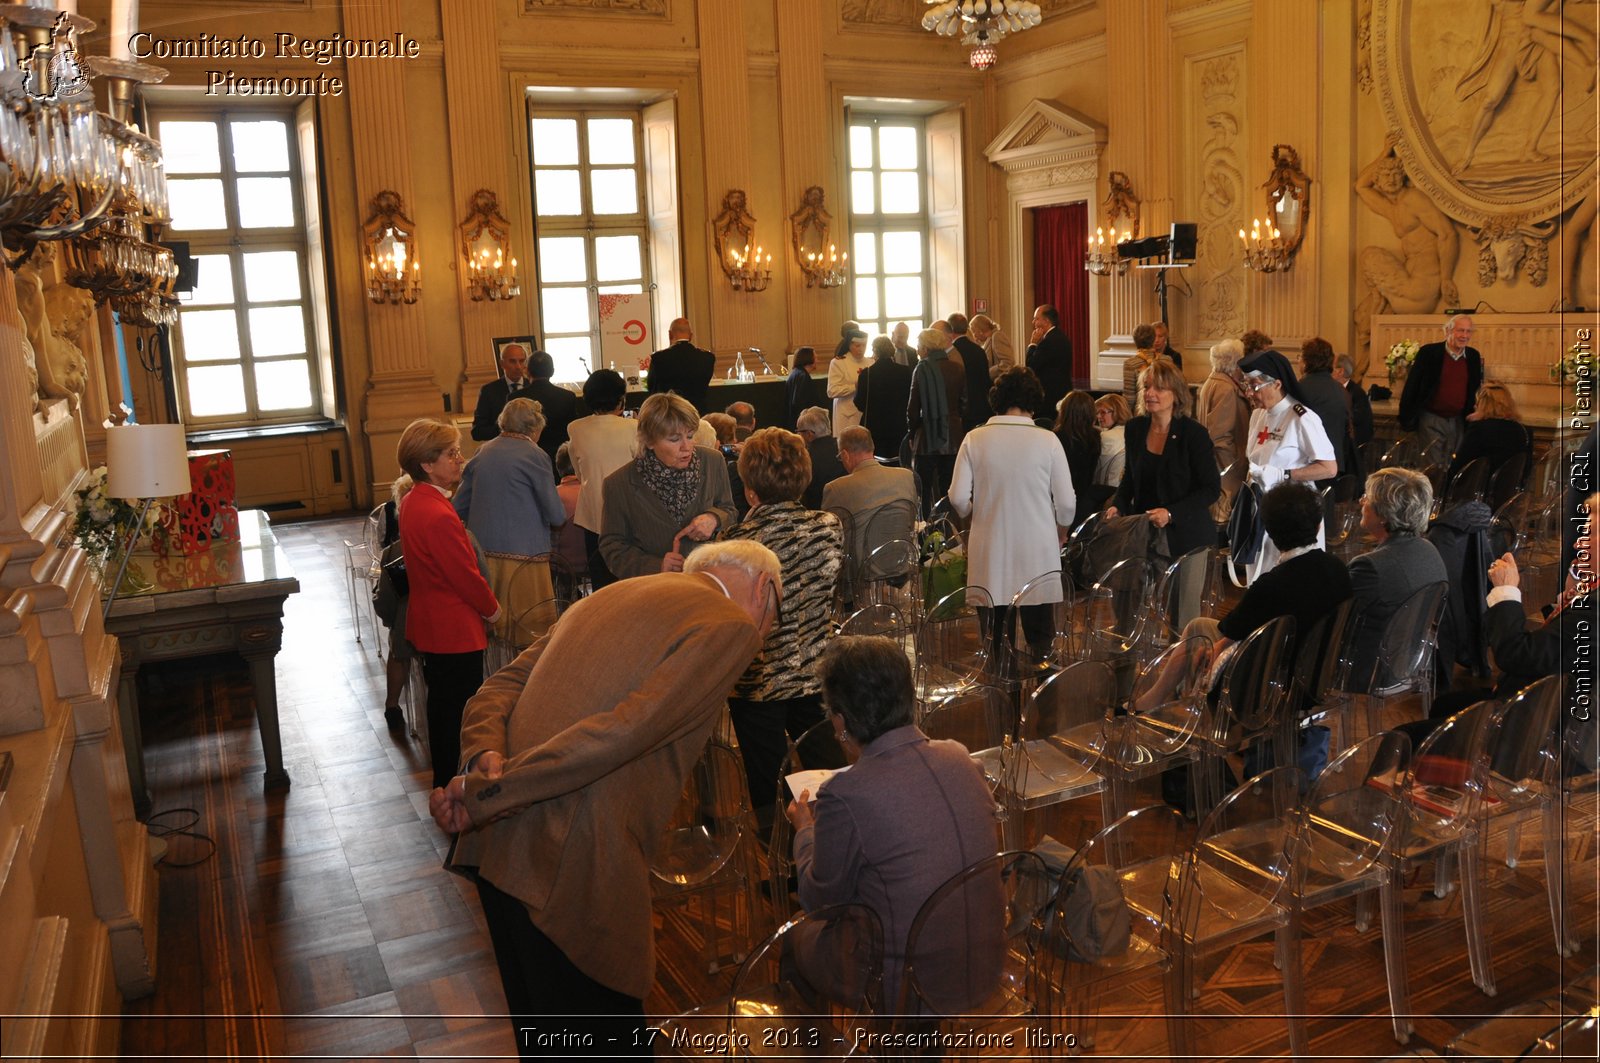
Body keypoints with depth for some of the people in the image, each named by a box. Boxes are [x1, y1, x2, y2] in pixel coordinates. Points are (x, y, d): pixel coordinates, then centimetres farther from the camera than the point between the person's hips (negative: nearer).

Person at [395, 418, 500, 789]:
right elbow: (466, 575, -22)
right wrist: (492, 609, -4)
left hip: (429, 623, 10)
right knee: (460, 713, 1)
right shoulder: (439, 516, -27)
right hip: (456, 630, -10)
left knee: (442, 704, 21)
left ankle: (444, 781, 34)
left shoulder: (411, 502, 5)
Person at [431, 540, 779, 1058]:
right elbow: (626, 730, -19)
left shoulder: (605, 597, 19)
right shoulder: (731, 626, -7)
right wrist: (486, 797, -18)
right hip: (578, 870, -7)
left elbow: (499, 686, 10)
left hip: (497, 842, 8)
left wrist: (485, 756, -9)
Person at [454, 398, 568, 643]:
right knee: (531, 632, 1)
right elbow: (557, 516, -9)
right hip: (521, 555, -6)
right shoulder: (535, 456, -8)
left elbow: (459, 507, 9)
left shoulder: (482, 452, 7)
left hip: (482, 553, 6)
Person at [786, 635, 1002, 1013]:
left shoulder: (845, 797, -26)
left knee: (799, 936, 21)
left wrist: (805, 829, 10)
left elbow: (820, 900, -8)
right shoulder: (959, 757, -8)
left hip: (908, 993, -5)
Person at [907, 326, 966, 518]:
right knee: (948, 489, 10)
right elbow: (964, 404, 7)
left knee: (923, 489, 1)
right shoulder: (957, 369, 4)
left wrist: (912, 434, 4)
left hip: (928, 437, -5)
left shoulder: (922, 369, -9)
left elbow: (913, 406, -8)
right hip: (953, 437, 5)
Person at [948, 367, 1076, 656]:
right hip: (1038, 552, -1)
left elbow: (958, 498, -5)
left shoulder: (974, 439, -4)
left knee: (991, 635, 11)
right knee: (1040, 635, 8)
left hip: (989, 552, 1)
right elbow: (1066, 503, -3)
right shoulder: (1047, 440, -6)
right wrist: (1060, 532, 18)